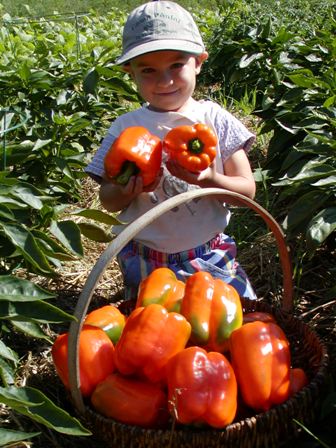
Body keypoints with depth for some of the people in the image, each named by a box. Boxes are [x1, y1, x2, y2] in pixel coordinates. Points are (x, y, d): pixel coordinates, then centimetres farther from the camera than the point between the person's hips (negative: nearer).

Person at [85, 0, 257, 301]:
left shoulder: (215, 119, -6)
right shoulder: (126, 127, -6)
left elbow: (247, 189, -8)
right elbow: (108, 201, -3)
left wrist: (209, 179, -29)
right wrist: (128, 190, -26)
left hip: (209, 252, 0)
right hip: (145, 261, 0)